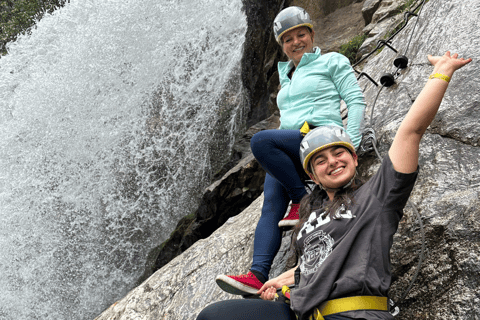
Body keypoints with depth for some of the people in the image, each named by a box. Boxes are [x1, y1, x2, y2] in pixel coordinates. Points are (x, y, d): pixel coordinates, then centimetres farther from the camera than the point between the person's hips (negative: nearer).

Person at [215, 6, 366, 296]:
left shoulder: (332, 62, 11)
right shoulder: (287, 77, 30)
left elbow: (357, 101, 1)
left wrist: (352, 144, -12)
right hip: (288, 156, 6)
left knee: (261, 140, -31)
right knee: (271, 208, -16)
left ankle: (303, 200, -19)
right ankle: (257, 276, -26)